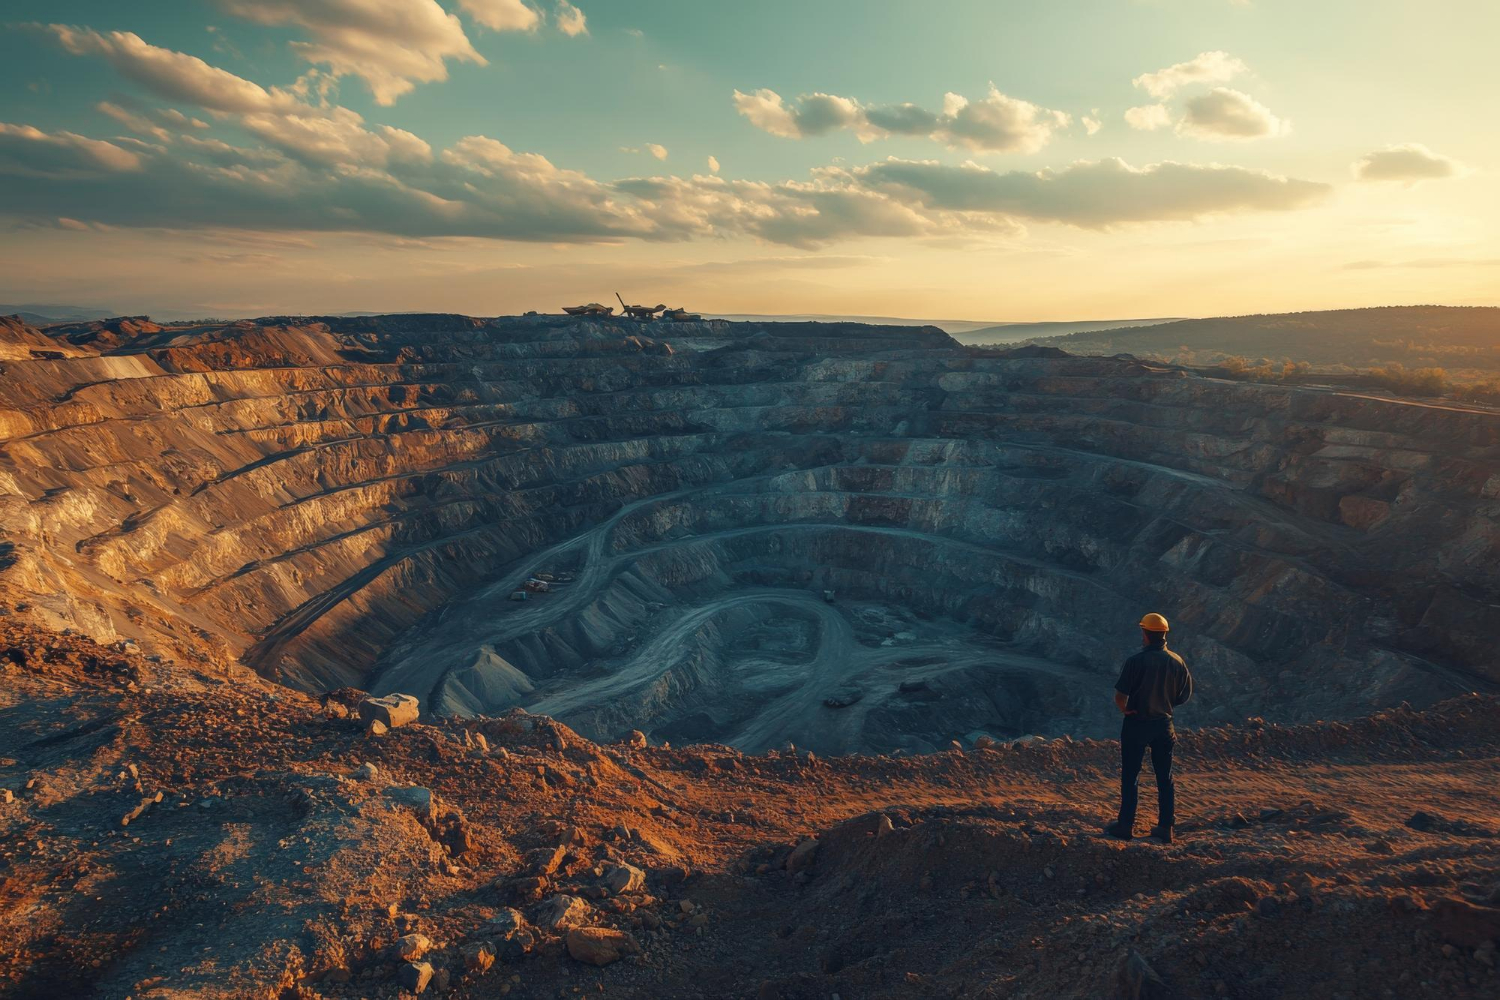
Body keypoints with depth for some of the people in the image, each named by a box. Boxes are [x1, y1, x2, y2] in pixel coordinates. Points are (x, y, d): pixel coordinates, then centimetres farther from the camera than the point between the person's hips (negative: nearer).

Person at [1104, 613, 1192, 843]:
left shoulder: (1136, 661, -20)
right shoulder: (1177, 662, -5)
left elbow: (1120, 696, -22)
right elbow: (1185, 695, 6)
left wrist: (1124, 710, -2)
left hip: (1136, 724, -4)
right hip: (1164, 725, 4)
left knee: (1129, 777, 7)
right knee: (1165, 778, 14)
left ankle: (1125, 826, 14)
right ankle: (1165, 828, 19)